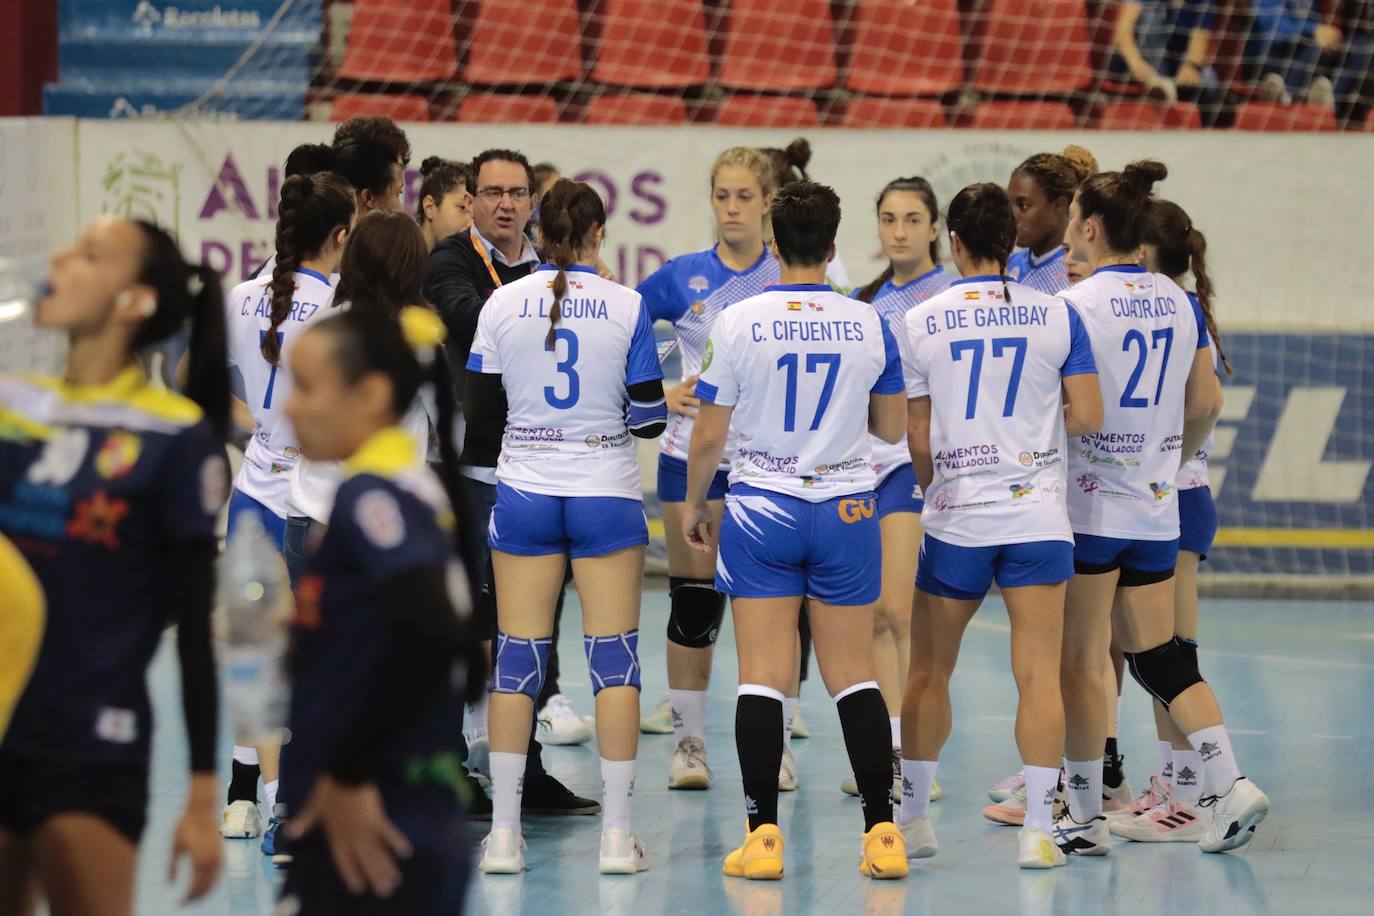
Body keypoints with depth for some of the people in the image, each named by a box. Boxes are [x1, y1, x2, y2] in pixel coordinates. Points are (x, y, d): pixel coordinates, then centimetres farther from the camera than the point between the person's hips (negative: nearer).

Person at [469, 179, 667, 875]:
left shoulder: (503, 304, -3)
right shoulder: (626, 307, -7)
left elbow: (478, 412, 2)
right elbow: (650, 416, -4)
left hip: (524, 492, 1)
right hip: (606, 492, -1)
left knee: (517, 658, 4)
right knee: (614, 656, 3)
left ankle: (503, 832, 3)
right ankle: (616, 834, 0)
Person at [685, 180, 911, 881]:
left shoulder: (737, 323, -8)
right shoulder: (868, 325, -2)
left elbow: (708, 437, -4)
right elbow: (892, 428, 8)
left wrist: (694, 505, 12)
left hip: (761, 510, -2)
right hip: (847, 508, 2)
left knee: (762, 677, 1)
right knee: (853, 676, 7)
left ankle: (763, 836, -2)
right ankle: (882, 833, 3)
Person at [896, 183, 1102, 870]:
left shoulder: (920, 323, -3)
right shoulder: (1057, 315, -2)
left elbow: (915, 436, 0)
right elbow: (1088, 418, -3)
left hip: (954, 519, 0)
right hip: (1037, 516, 0)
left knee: (928, 670, 14)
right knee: (1039, 673, 0)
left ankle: (913, 818, 21)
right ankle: (1037, 830, -4)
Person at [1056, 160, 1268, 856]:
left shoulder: (1077, 305, -14)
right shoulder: (1179, 302, 7)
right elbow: (1206, 403, 12)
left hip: (1088, 505, -6)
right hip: (1157, 508, 7)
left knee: (1079, 663, 2)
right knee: (1158, 655, 12)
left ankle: (1085, 817, 6)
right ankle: (1230, 785, 0)